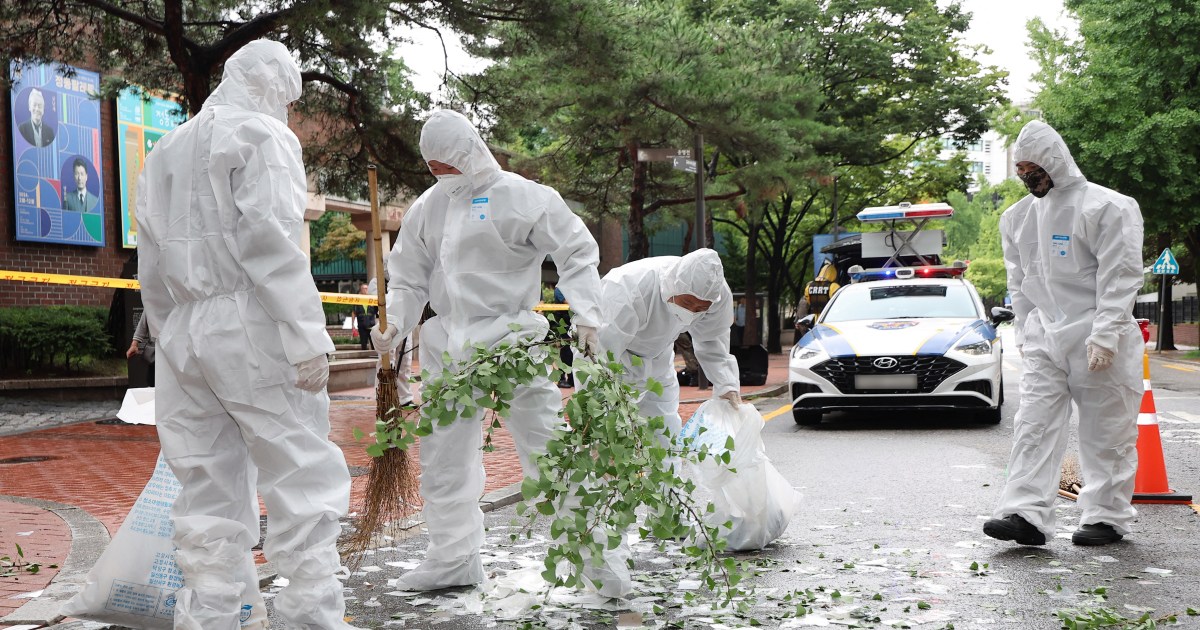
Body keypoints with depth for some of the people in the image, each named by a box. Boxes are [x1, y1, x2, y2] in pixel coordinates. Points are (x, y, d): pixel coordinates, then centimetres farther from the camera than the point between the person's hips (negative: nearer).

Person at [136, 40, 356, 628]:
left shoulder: (166, 150, 21)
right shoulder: (262, 134, -2)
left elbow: (150, 265, 19)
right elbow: (272, 242, -13)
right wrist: (306, 339, -15)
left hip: (181, 334, 7)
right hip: (249, 328, -7)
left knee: (206, 487, 9)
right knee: (303, 477, -4)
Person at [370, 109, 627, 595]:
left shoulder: (522, 196, -6)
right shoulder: (427, 207, 10)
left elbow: (577, 252, -5)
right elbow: (409, 278, 14)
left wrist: (585, 316, -14)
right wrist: (394, 323, -2)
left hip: (511, 340, -6)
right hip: (449, 349, 6)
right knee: (442, 456, 11)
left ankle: (600, 556, 5)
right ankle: (453, 558, 28)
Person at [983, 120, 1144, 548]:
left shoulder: (1107, 206, -7)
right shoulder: (1019, 216, 13)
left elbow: (1119, 277, -12)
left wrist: (1105, 335, -18)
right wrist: (1024, 331, 13)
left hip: (1098, 341, -5)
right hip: (1044, 339, 6)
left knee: (1106, 432, 3)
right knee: (1035, 425, -4)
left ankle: (1106, 516, 14)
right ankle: (1026, 514, -8)